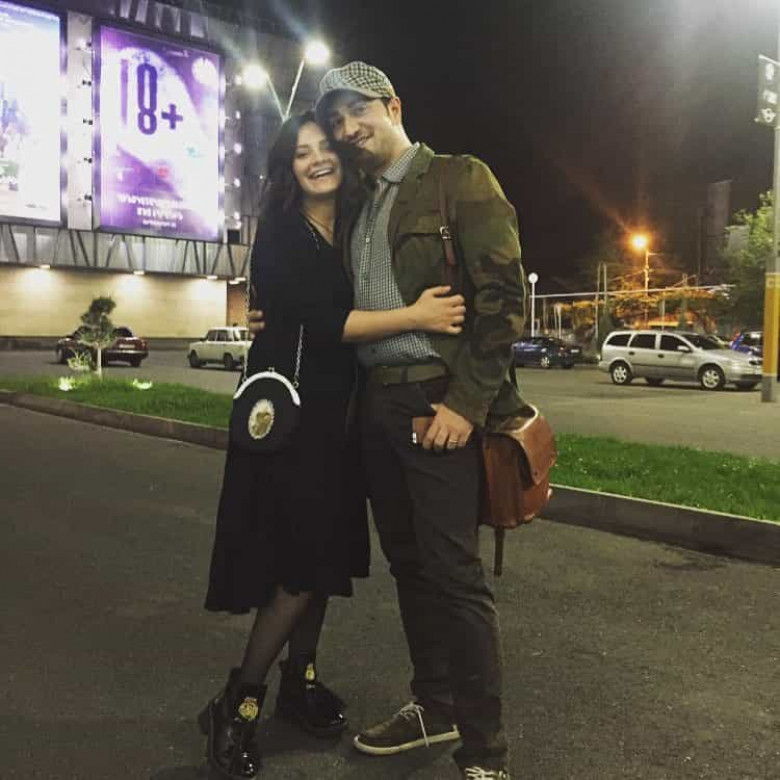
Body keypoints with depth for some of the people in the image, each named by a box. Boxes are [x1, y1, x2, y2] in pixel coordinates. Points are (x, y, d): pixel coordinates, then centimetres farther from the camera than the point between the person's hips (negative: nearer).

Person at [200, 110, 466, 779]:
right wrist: (414, 316, -25)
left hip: (338, 415, 6)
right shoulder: (279, 236, -9)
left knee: (327, 556, 11)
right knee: (300, 565, -8)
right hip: (287, 413, -6)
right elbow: (319, 321, -21)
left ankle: (302, 680, 28)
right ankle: (237, 705, 7)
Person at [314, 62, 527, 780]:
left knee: (454, 573, -6)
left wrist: (466, 401, -17)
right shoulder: (360, 208, 20)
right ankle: (434, 707, 30)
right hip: (377, 404, 7)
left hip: (437, 402, -7)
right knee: (410, 565, 14)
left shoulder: (459, 179, -1)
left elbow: (503, 296, -10)